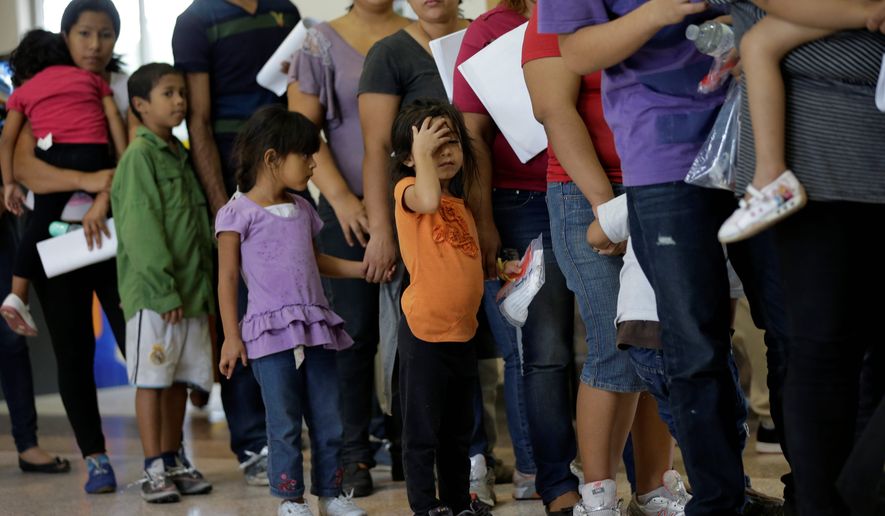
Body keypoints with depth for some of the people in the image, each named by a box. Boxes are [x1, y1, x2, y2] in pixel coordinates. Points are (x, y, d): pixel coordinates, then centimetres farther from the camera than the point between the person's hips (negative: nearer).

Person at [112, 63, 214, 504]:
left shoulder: (180, 157, 17)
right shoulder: (139, 155, -8)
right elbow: (141, 228, -15)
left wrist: (206, 287, 14)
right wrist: (162, 290, -19)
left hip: (190, 292, 8)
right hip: (152, 294, -8)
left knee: (180, 379, 10)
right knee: (152, 379, -4)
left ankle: (173, 462, 18)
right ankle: (154, 470, -2)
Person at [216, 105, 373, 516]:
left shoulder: (302, 209, 14)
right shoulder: (239, 214, -6)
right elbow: (227, 280, -5)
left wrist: (362, 268, 18)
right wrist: (231, 337, -8)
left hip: (314, 328, 6)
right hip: (271, 333, -6)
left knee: (328, 419, 8)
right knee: (285, 422, -2)